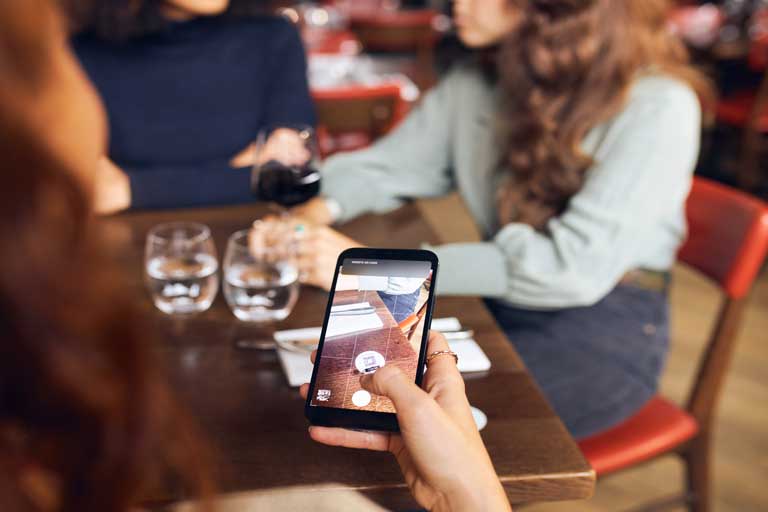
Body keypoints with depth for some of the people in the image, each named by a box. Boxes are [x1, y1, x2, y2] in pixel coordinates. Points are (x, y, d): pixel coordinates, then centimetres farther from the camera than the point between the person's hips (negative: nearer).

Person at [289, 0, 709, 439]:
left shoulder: (657, 105, -17)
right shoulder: (474, 84, 2)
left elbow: (576, 266, -27)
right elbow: (383, 167, 12)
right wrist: (317, 210, -12)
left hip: (607, 332, -5)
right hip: (500, 307, 5)